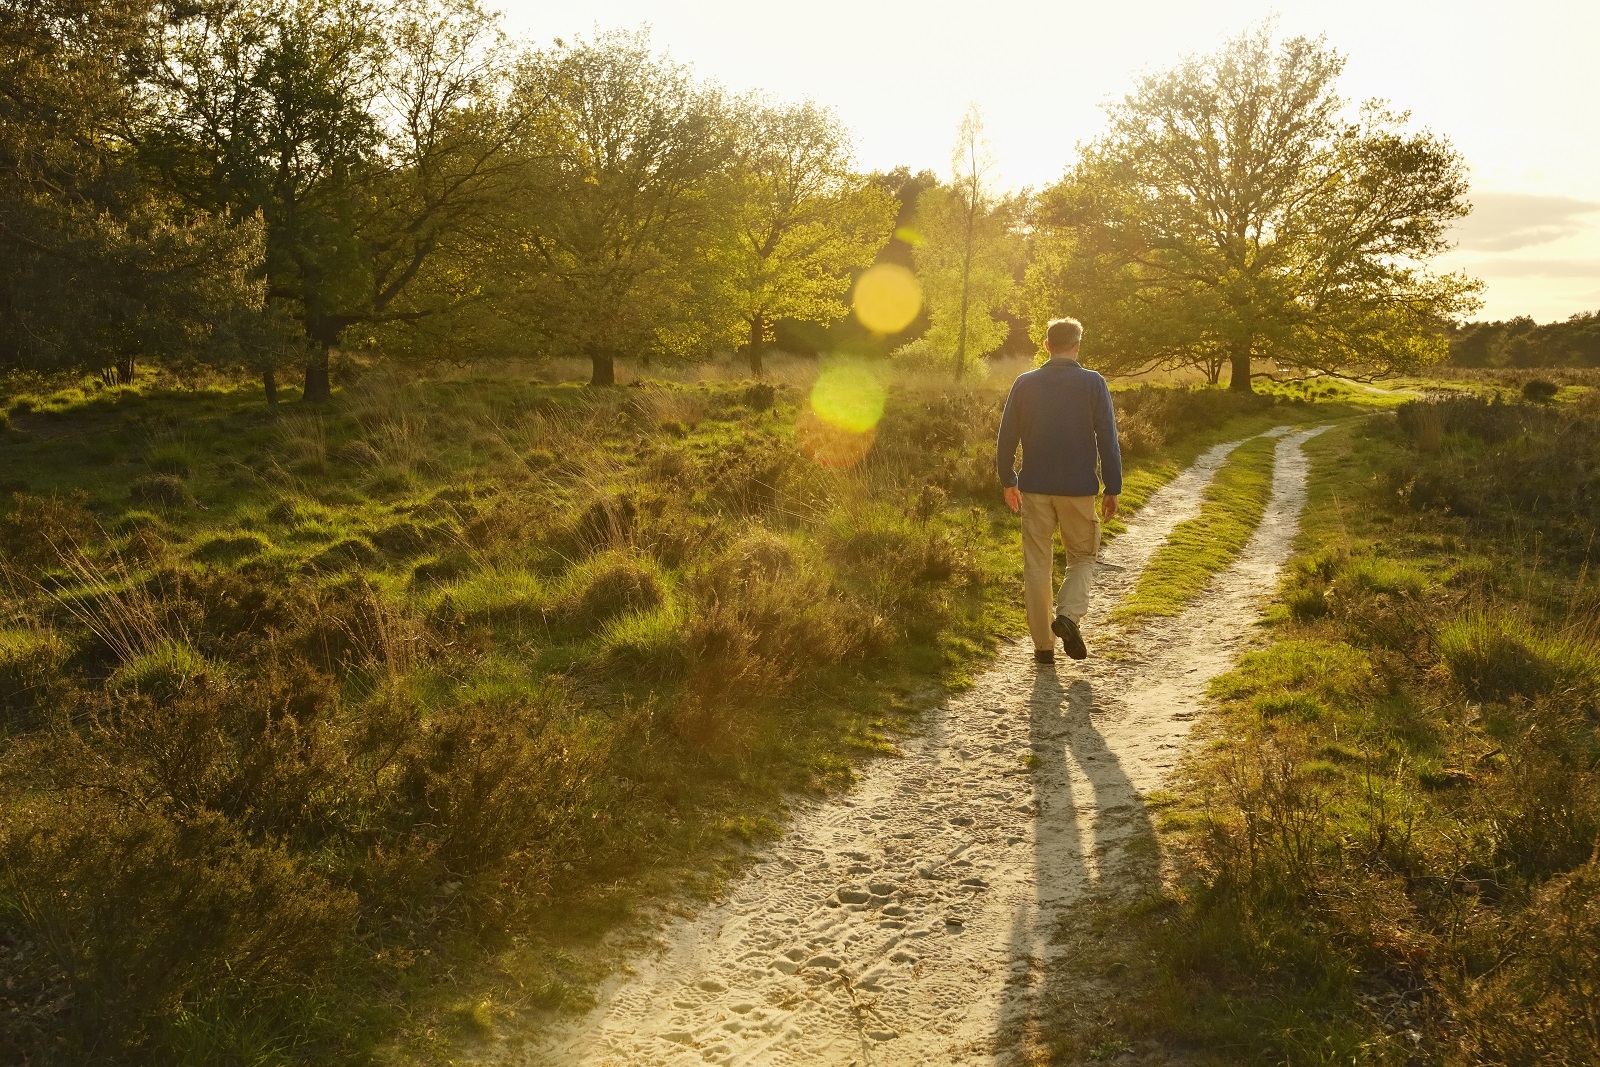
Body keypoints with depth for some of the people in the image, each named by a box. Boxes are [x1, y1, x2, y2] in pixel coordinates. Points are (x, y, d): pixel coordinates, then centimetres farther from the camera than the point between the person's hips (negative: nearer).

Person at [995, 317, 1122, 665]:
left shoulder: (1025, 383, 1)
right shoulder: (1093, 383, -4)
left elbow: (1007, 436, 5)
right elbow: (1108, 440, -5)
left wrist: (1008, 480, 18)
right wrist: (1112, 489, 2)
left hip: (1034, 489, 1)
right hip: (1078, 489, -1)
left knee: (1037, 565, 8)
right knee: (1082, 557, 15)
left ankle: (1044, 645, 10)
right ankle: (1069, 614, -11)